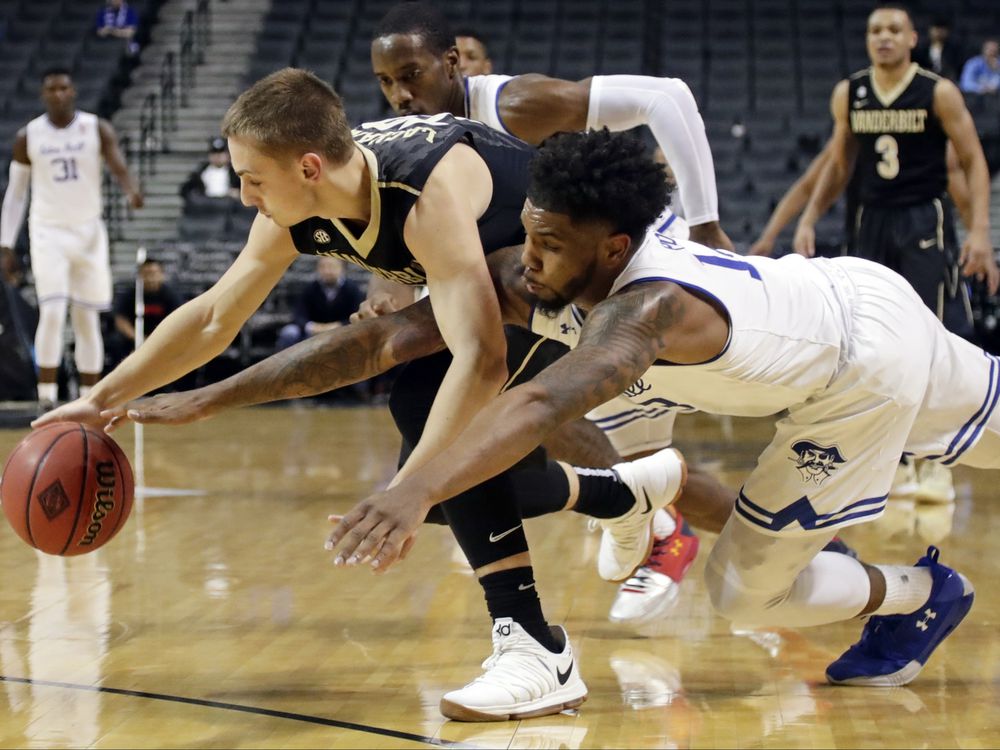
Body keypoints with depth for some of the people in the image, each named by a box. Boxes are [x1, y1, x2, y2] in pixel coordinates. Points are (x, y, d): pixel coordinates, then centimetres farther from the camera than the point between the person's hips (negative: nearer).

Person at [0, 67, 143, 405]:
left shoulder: (98, 130, -2)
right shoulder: (28, 137, 0)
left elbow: (119, 168, -17)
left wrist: (132, 190, -41)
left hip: (89, 232, 1)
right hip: (48, 232, -1)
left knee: (88, 319, 5)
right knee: (52, 313, -16)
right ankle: (46, 399, -11)